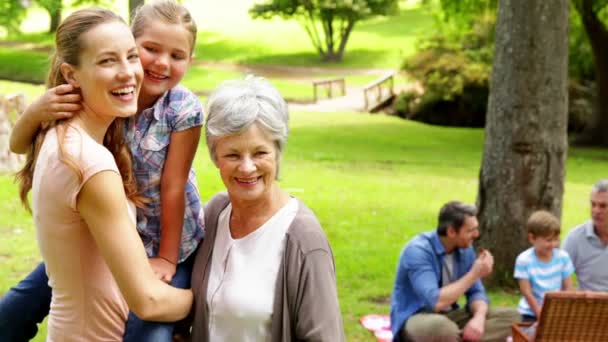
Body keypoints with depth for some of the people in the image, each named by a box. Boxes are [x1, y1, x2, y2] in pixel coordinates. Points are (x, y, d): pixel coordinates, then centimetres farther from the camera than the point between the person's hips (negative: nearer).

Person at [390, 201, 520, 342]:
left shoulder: (465, 248, 1)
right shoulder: (418, 251, -22)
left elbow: (476, 292, 3)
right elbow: (435, 302, -31)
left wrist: (479, 318, -21)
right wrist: (474, 274, -23)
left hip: (449, 316, 8)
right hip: (415, 319, -8)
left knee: (511, 316, -7)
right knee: (441, 326, -43)